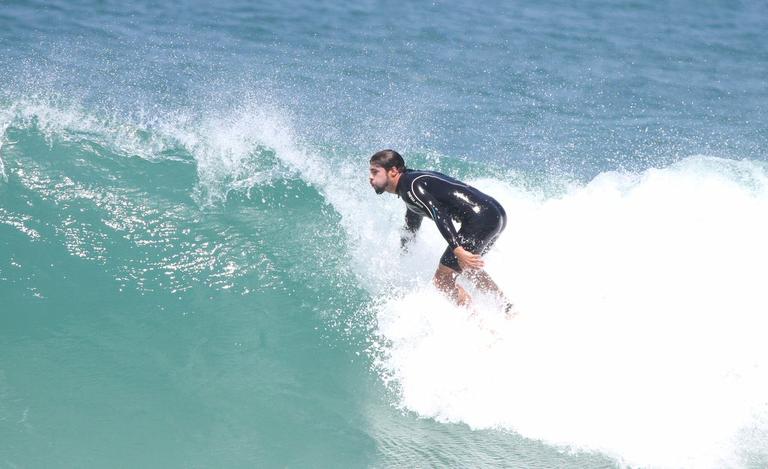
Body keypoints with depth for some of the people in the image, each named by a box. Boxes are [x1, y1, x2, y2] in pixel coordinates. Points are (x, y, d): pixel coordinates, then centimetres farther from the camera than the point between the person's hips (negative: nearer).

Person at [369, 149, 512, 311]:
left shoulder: (410, 185, -8)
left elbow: (439, 215, -22)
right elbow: (411, 227, 39)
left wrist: (458, 251, -30)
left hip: (481, 218, -10)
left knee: (443, 280, -5)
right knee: (467, 267, 33)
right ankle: (509, 311, 36)